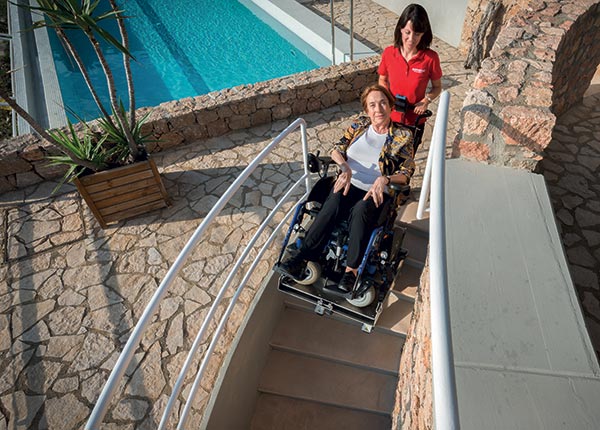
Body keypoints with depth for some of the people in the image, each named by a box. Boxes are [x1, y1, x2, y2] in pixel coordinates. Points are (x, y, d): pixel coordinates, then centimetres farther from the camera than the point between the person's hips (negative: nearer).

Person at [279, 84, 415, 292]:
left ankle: (351, 270, -34)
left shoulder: (403, 136, 8)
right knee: (334, 203, -33)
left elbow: (406, 173, 2)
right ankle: (303, 256, -37)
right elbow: (337, 149, 9)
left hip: (376, 193, -2)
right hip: (348, 184, 2)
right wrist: (345, 167, -12)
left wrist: (385, 179, -19)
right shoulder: (360, 123, 15)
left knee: (360, 210, -37)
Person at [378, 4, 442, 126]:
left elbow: (437, 87, -2)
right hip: (391, 117, 1)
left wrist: (426, 101, -20)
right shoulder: (388, 53, -11)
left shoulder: (431, 57, -15)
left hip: (415, 119, 0)